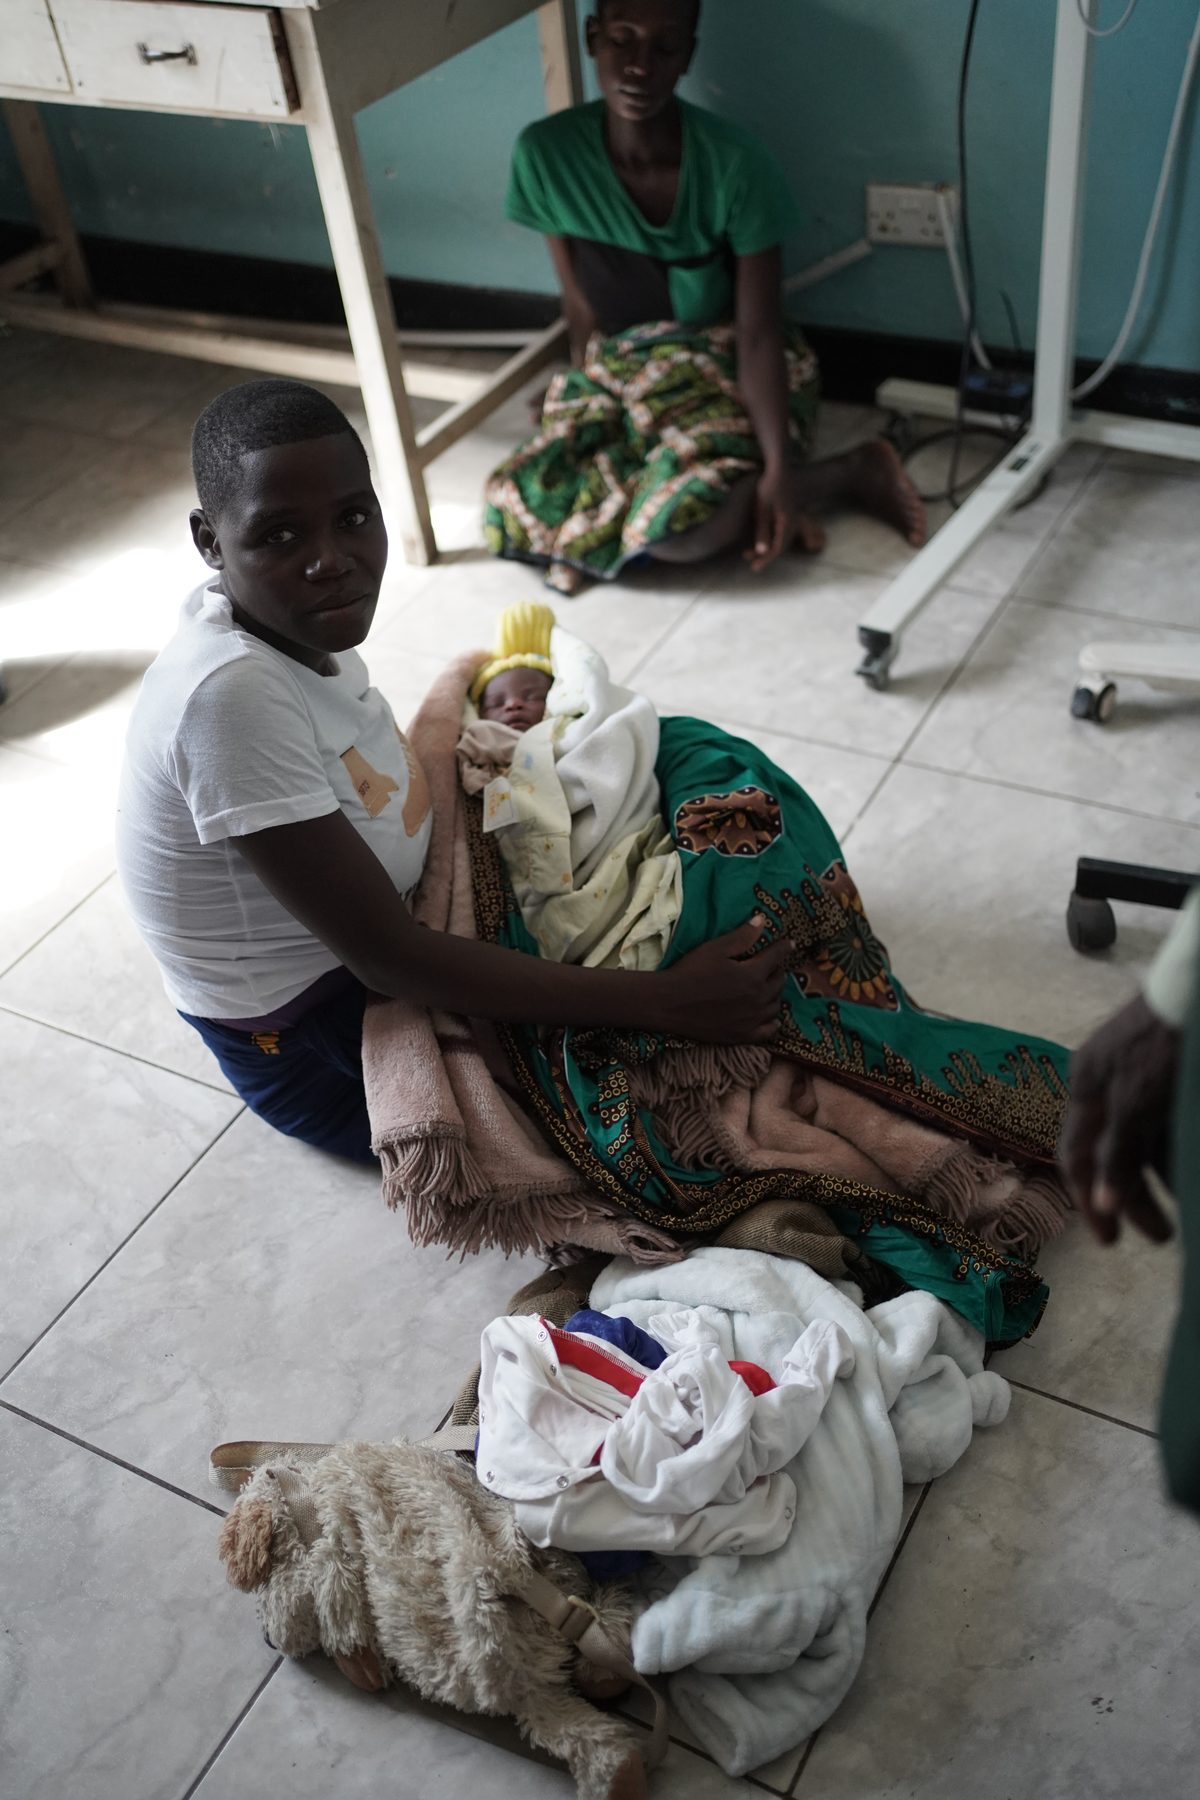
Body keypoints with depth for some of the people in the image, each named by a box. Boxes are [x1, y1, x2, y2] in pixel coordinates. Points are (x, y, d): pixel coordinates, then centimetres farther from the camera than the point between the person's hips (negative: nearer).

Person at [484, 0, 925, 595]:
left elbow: (758, 333, -19)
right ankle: (748, 508, -11)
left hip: (727, 370, -4)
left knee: (673, 527, -33)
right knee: (514, 507, -21)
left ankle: (852, 471, -8)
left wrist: (779, 468, -29)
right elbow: (583, 312, -3)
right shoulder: (547, 153, -12)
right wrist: (590, 419, -5)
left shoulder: (735, 164, -21)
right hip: (619, 372, 4)